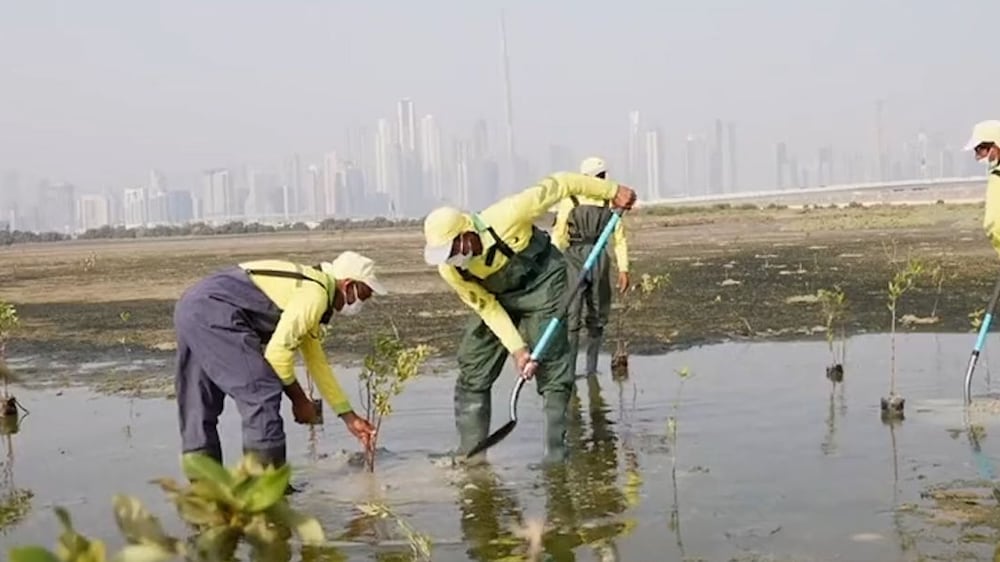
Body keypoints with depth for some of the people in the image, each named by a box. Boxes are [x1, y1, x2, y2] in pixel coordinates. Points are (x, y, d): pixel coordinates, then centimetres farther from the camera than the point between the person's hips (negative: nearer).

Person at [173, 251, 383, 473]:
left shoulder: (309, 288, 23)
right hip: (214, 311, -11)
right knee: (263, 391, -8)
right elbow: (277, 351, -14)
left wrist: (350, 417, 30)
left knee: (199, 403, 14)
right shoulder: (315, 293, -9)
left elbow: (317, 362, 29)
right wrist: (299, 399, 1)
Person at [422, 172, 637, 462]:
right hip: (496, 296, 4)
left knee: (551, 368, -9)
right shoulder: (449, 270, -21)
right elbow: (486, 307, -11)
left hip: (542, 282, -4)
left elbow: (557, 185, -23)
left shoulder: (504, 218, -35)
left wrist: (611, 190, -15)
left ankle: (556, 452, 0)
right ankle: (469, 455, 8)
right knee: (472, 370, -1)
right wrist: (517, 348, -18)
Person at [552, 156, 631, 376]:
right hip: (574, 259, -3)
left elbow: (620, 238, 7)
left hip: (600, 260, 3)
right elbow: (558, 237, 0)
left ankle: (592, 368, 21)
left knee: (597, 317, 10)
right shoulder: (569, 201, -2)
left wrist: (623, 269, 2)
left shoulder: (610, 202, 4)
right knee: (571, 317, -10)